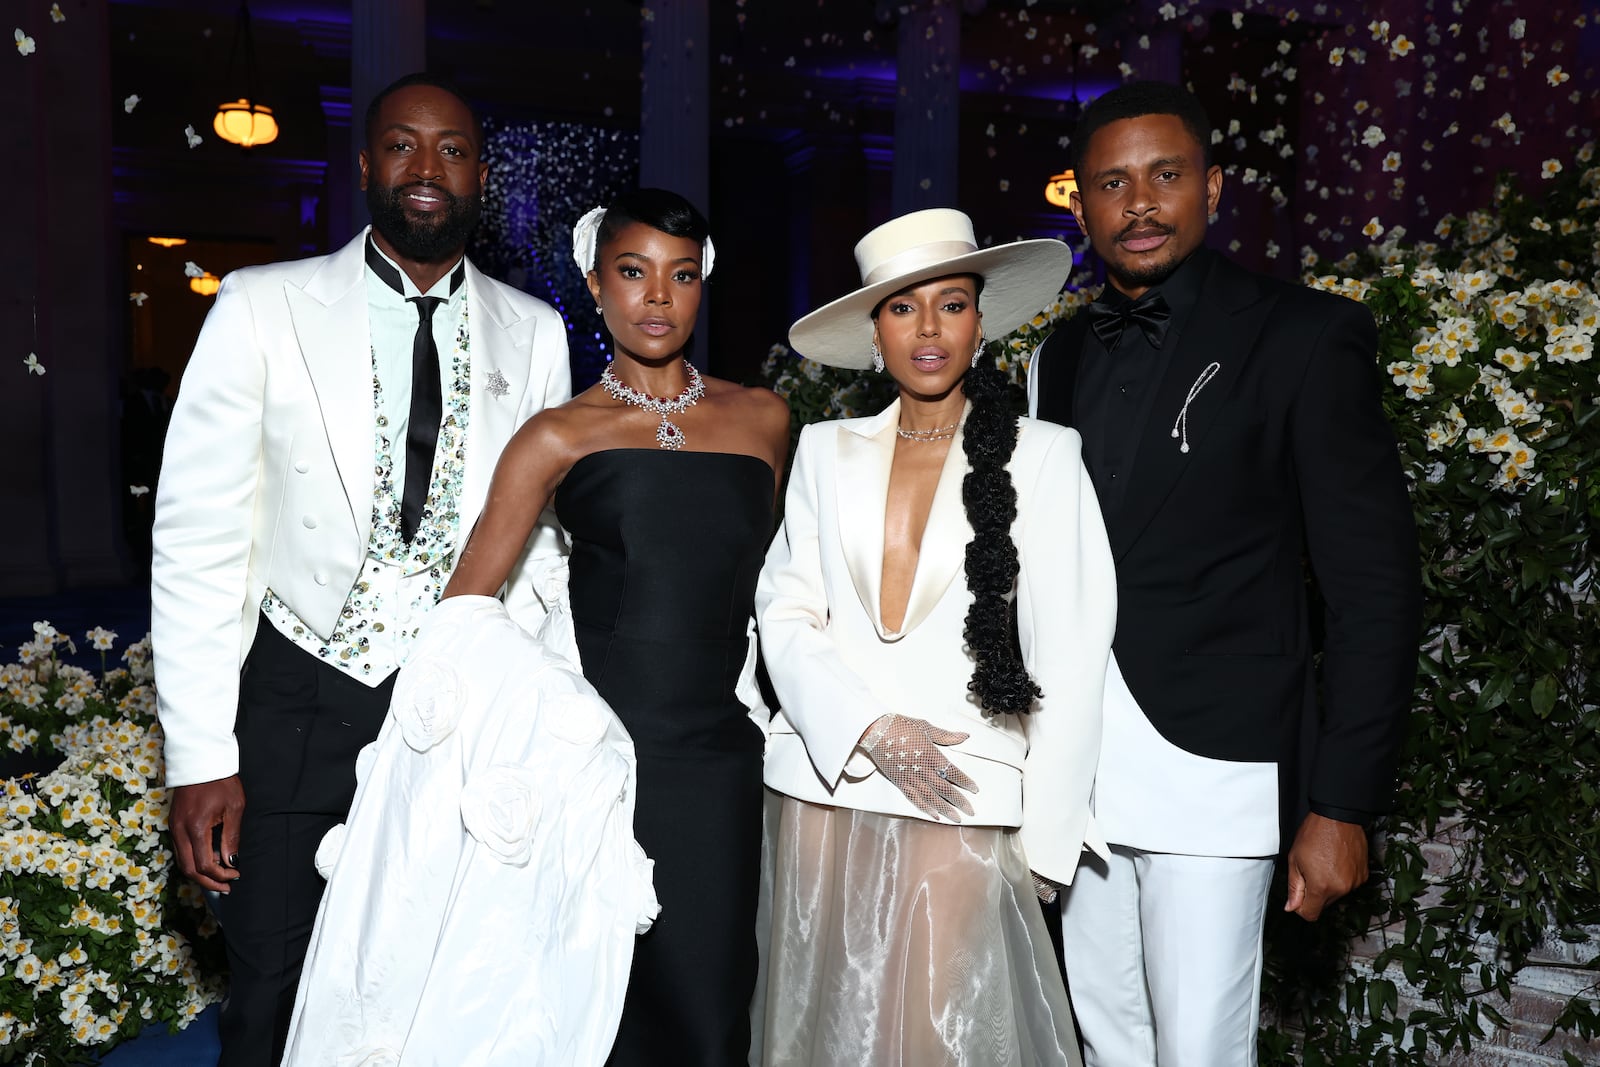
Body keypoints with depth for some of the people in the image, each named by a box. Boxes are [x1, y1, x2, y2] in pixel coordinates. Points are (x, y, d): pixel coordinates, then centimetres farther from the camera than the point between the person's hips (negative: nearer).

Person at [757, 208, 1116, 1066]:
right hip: (829, 784, 3)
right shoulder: (826, 450, 6)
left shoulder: (1039, 454, -2)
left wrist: (1043, 828, -3)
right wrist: (869, 730, -11)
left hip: (961, 800, -3)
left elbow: (1069, 652, -2)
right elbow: (786, 614, 4)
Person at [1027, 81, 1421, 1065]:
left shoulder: (1305, 337, -6)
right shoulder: (1064, 357, 10)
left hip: (1211, 768, -5)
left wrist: (1344, 802, -11)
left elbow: (1375, 586, -8)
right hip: (1078, 769, 5)